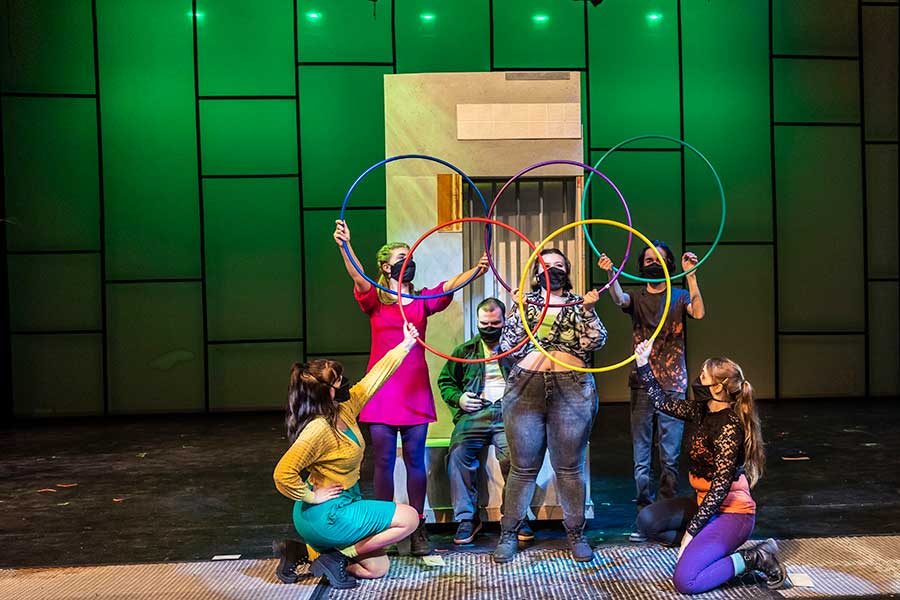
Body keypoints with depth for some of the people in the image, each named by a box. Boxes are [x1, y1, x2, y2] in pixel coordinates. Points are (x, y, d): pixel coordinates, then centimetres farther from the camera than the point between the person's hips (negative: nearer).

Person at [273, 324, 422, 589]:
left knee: (377, 568, 12)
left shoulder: (346, 409, 0)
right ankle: (338, 556, -3)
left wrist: (405, 345, 14)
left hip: (345, 505, 9)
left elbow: (375, 377, 10)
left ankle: (304, 551, 13)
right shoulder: (319, 429, -26)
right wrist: (311, 497, -19)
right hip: (327, 515, -9)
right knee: (409, 518, -8)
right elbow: (283, 474, -32)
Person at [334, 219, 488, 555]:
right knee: (383, 461, 3)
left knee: (414, 459, 5)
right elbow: (358, 278, -17)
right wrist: (344, 246, -35)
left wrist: (476, 271, -29)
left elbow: (450, 285, -9)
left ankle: (418, 530, 13)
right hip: (382, 389, -1)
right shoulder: (375, 300, 3)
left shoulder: (423, 300, 9)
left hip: (415, 389, 2)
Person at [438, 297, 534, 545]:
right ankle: (466, 517, -12)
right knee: (459, 453, -26)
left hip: (510, 410, -2)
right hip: (475, 411, 2)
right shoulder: (465, 350, 24)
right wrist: (458, 398, 8)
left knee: (513, 455, -30)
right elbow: (445, 381, 28)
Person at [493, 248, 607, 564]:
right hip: (526, 389, 0)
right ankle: (508, 534, 16)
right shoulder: (525, 302, 12)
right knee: (523, 467, 4)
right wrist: (520, 311, -5)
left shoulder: (580, 304, 12)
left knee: (570, 468, 4)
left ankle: (576, 533, 18)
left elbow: (594, 342, 0)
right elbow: (507, 347, 5)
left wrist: (589, 311, -13)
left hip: (572, 392, 0)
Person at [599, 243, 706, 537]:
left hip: (673, 386, -1)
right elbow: (619, 299, -14)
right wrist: (610, 273, -33)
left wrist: (690, 275, -19)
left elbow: (699, 313, -13)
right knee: (641, 459, 3)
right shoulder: (636, 297, 9)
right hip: (642, 385, 1)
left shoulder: (679, 297, 7)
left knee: (670, 457, 2)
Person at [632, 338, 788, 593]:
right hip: (706, 503, 8)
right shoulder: (703, 410, 0)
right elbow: (663, 402, 14)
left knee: (685, 581, -20)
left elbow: (720, 487, -24)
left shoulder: (729, 427, -24)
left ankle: (753, 558, -5)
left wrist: (690, 531, -19)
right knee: (647, 520, -1)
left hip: (732, 512, -8)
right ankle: (705, 546, 7)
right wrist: (643, 363, 7)